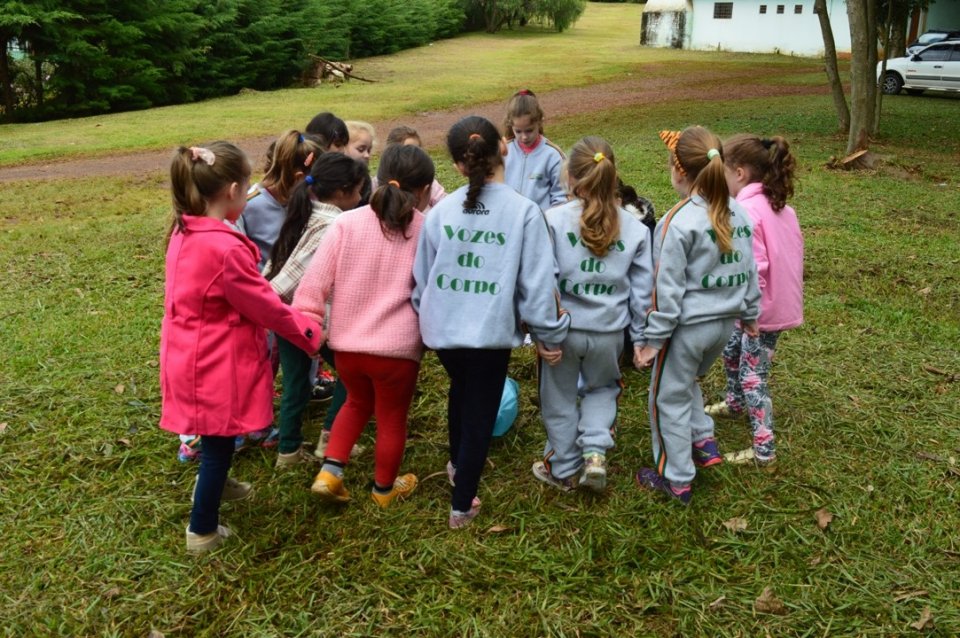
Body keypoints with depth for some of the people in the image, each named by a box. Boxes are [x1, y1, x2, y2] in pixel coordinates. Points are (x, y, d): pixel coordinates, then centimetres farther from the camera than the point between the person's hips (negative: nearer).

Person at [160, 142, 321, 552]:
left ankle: (212, 485, 56)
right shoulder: (226, 248, -28)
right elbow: (265, 307, -18)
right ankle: (203, 532, 27)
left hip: (190, 356, 9)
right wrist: (308, 331, -4)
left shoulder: (184, 234, 0)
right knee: (218, 444, 11)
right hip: (216, 364, -9)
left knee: (215, 439, 31)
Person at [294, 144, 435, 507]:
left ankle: (329, 472, 22)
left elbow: (317, 278, -7)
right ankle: (384, 489, 36)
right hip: (397, 346, -3)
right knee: (392, 419, 19)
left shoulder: (347, 223, -4)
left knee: (358, 402, 29)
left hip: (346, 342, 3)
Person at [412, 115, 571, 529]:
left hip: (443, 328, 4)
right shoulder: (524, 211, -13)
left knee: (460, 393, 30)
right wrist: (549, 336, -1)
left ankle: (458, 465, 50)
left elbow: (421, 277, 6)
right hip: (490, 331, -4)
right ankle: (462, 505, 19)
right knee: (480, 413, 11)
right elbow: (537, 281, -13)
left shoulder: (440, 212, -2)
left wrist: (426, 317, 24)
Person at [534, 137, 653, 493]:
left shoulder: (553, 220, -14)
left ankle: (563, 470, 32)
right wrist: (640, 337, 12)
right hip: (609, 330, 2)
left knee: (560, 400, 17)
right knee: (602, 388, 28)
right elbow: (641, 290, 2)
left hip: (563, 328, -2)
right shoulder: (634, 229, -3)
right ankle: (595, 453, 10)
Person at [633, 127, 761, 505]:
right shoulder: (739, 215, 0)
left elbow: (668, 289, -19)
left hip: (687, 326, -7)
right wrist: (750, 315, 23)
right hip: (725, 322, 7)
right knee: (687, 382, 30)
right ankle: (704, 441, 26)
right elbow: (749, 272, 9)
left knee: (669, 399, 11)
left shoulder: (678, 223, -21)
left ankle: (676, 480, 21)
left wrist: (653, 340, -12)